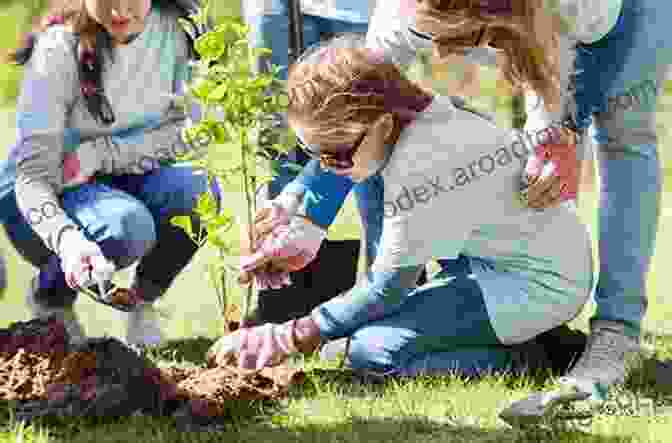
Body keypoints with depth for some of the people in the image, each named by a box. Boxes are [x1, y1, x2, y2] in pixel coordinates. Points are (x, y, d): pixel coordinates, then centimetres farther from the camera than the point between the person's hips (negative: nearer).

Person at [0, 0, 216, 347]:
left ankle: (142, 301, 2)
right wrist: (67, 238, -49)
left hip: (121, 184, 4)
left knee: (197, 191, -25)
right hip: (43, 200, -4)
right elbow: (33, 177, -28)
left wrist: (98, 155, -23)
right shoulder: (59, 50, -25)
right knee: (127, 225, -33)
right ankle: (49, 296, -1)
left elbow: (188, 131, -9)